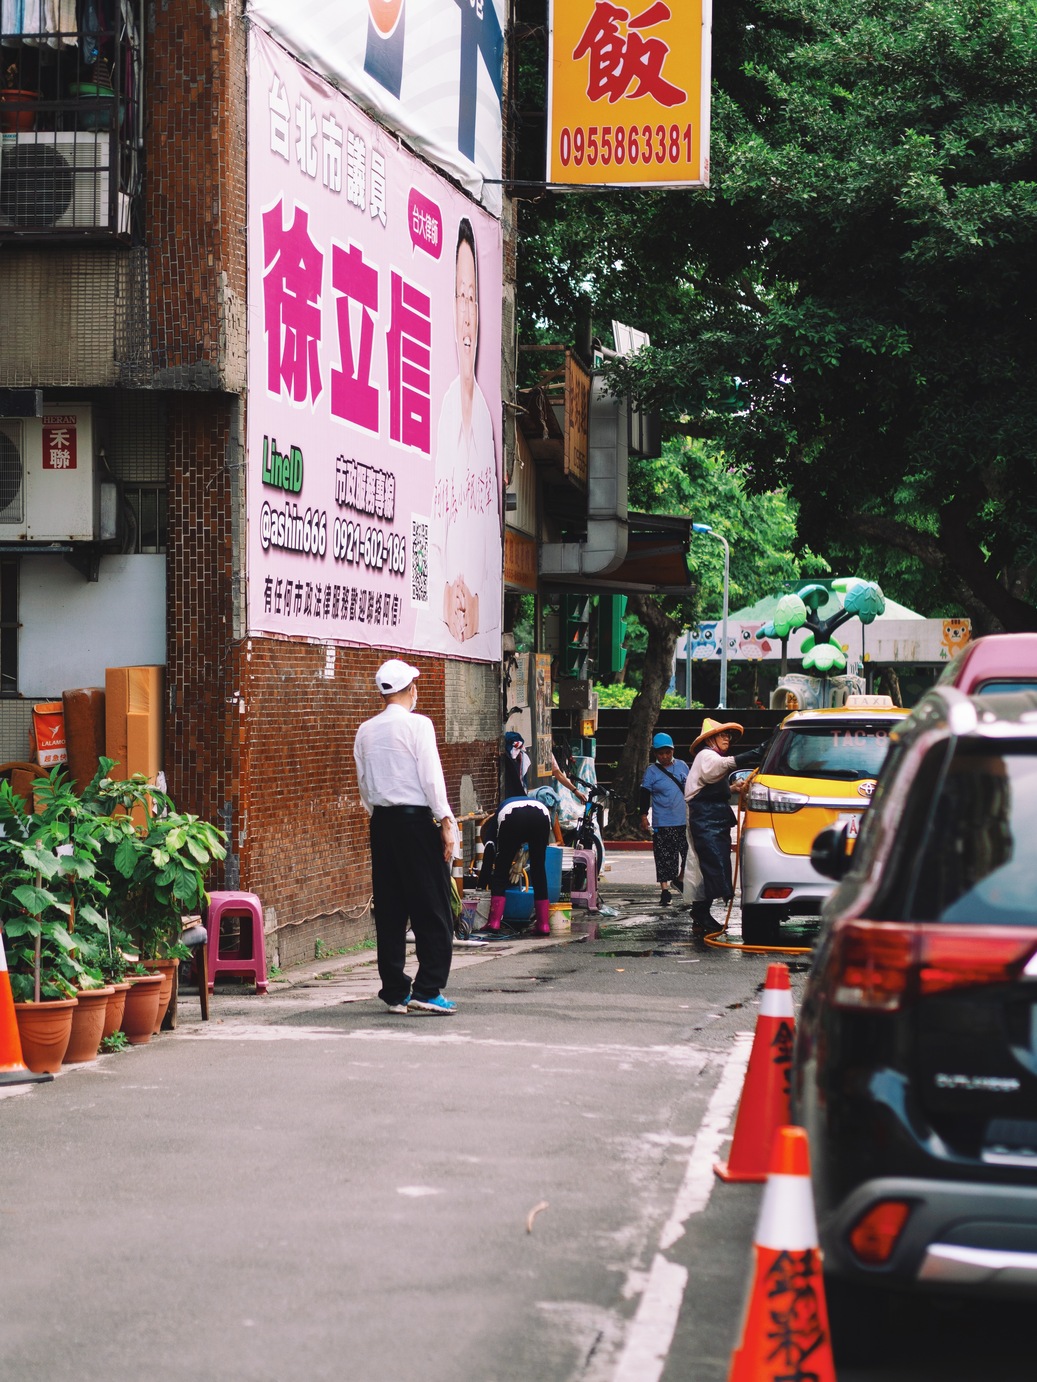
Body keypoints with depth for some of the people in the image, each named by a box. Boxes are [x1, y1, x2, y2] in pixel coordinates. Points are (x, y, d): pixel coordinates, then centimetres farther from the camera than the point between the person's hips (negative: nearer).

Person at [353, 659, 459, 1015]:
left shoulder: (365, 731, 10)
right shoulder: (417, 725, -8)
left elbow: (363, 783, 13)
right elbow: (431, 776, -11)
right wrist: (446, 823, -9)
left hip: (381, 821, 6)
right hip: (416, 818, -6)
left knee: (389, 908, 8)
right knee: (432, 908, -2)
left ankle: (394, 992, 10)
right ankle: (427, 990, -7)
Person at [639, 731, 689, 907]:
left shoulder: (682, 766, 9)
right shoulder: (652, 771, -1)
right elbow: (645, 794, -1)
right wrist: (643, 815, -9)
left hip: (684, 821, 3)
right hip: (662, 823, -3)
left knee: (690, 852, 2)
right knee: (664, 857, -2)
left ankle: (680, 879, 26)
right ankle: (664, 891, 2)